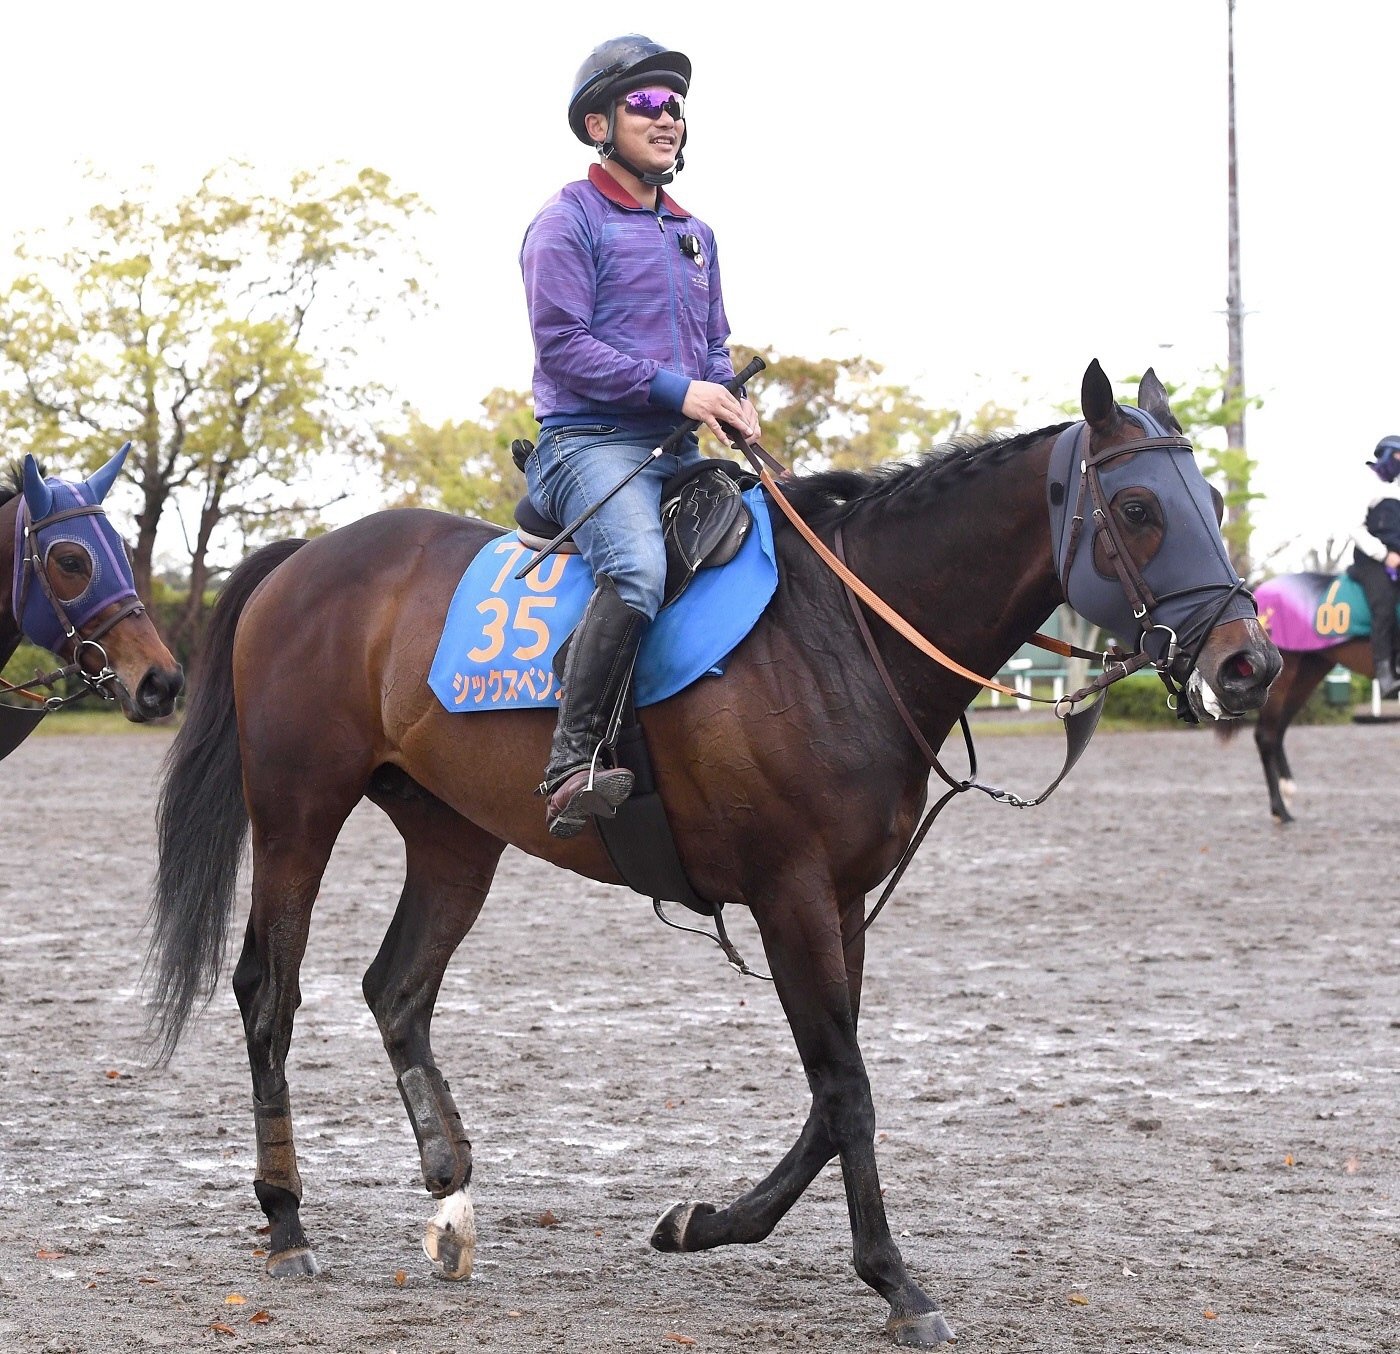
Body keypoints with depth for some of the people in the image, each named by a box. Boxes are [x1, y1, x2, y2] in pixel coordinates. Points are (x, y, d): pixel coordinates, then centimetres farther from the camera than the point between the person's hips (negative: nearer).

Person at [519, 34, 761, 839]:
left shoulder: (695, 235, 22)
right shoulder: (569, 222, -2)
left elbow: (714, 345, 27)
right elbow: (561, 343, -11)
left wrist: (733, 401, 4)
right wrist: (674, 388, -17)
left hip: (679, 452, 8)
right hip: (590, 441, -8)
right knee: (639, 569, -34)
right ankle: (575, 763, -34)